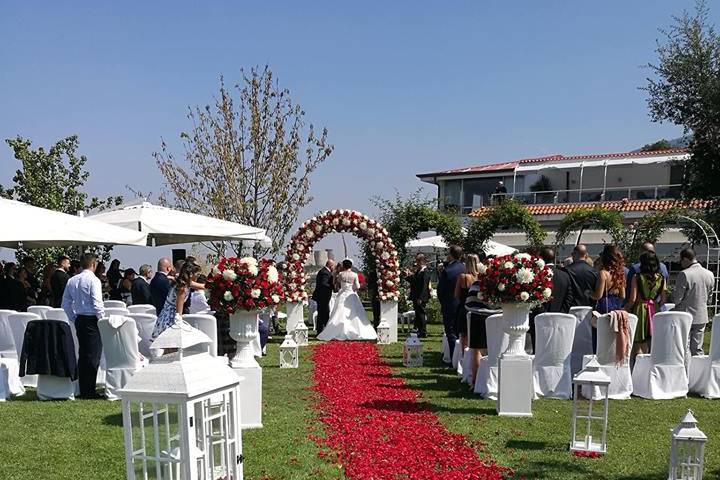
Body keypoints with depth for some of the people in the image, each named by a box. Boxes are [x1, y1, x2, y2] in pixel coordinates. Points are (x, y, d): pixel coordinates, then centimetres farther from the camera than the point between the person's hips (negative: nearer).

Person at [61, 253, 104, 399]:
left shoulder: (72, 280, 9)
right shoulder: (93, 280, -12)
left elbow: (65, 303, 13)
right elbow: (97, 303, -17)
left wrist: (74, 319, 20)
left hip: (79, 320, 7)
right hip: (91, 320, -7)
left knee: (82, 354, 12)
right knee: (93, 355, -4)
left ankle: (83, 390, 17)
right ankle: (89, 391, -3)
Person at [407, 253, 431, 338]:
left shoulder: (425, 272, -15)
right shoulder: (418, 271, 13)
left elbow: (424, 286, -20)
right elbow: (414, 282, 19)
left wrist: (420, 298, -22)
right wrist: (410, 276, 2)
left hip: (421, 298, -9)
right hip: (416, 297, 9)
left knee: (421, 314, -4)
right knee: (417, 314, 14)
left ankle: (423, 332, 3)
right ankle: (419, 331, 22)